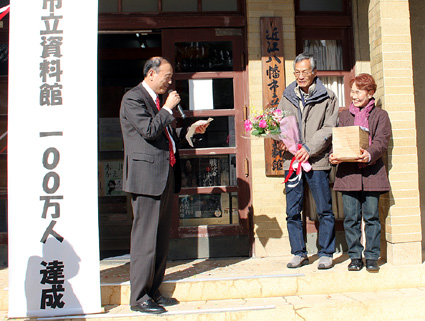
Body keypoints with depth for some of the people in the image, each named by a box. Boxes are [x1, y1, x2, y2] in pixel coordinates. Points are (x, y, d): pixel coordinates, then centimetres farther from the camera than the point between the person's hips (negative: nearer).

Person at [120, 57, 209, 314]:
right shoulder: (133, 98, -7)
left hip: (166, 175, 9)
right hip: (147, 176, -9)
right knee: (145, 238, -3)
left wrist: (190, 130, 15)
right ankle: (139, 298, 8)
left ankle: (153, 291, 24)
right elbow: (149, 131, -20)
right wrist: (168, 108, -10)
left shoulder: (158, 100, 21)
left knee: (162, 237, 12)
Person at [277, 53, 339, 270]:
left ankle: (326, 254, 17)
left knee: (324, 210, 3)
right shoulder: (287, 98, 14)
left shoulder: (327, 98, 5)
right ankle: (299, 253, 18)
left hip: (317, 162, -3)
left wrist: (309, 148, -15)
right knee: (292, 211, 5)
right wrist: (282, 140, -6)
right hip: (292, 161, 3)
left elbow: (328, 129, -3)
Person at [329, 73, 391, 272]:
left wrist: (369, 155, -24)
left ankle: (372, 257, 14)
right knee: (350, 218, 3)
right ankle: (355, 257, 14)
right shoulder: (344, 116, 17)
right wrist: (334, 156, -12)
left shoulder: (380, 115, 9)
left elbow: (382, 142, -3)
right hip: (348, 173, 2)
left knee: (371, 217, 2)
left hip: (371, 173, -2)